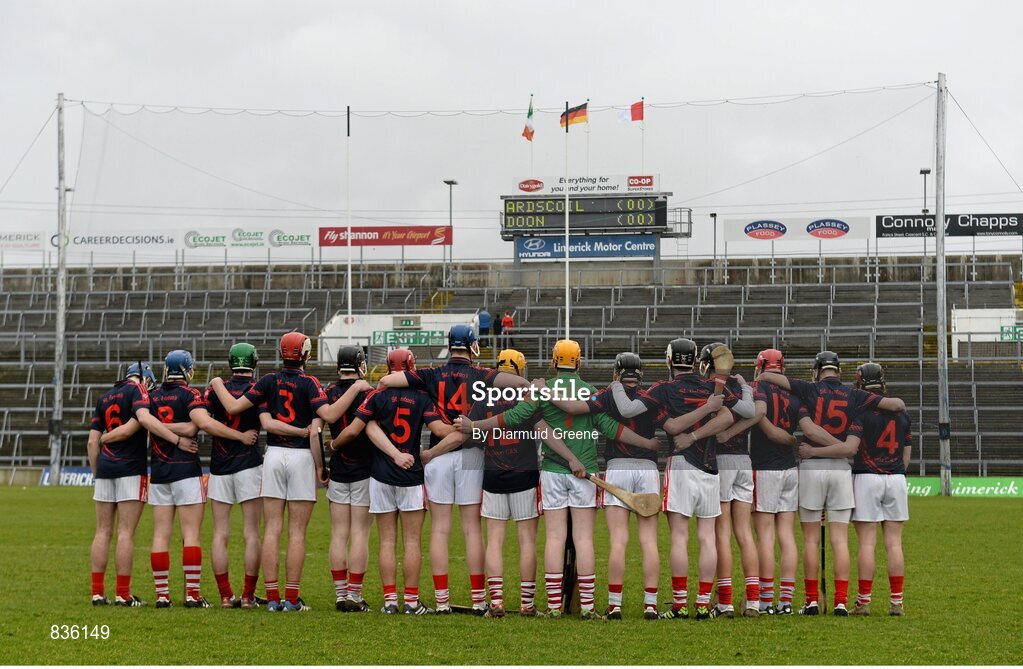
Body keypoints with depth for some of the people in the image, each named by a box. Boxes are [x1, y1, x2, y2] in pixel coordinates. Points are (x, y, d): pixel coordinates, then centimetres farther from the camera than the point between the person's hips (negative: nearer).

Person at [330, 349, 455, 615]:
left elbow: (353, 430, -4)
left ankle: (390, 600, 3)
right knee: (412, 541, 2)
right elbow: (439, 429, -13)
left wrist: (333, 444, 14)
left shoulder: (377, 396, -1)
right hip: (412, 476, -1)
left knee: (387, 541, 5)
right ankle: (411, 601, 1)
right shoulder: (422, 398, -3)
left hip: (381, 476, 1)